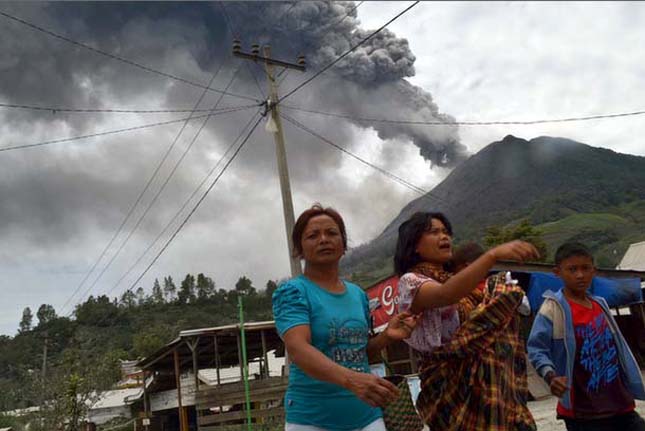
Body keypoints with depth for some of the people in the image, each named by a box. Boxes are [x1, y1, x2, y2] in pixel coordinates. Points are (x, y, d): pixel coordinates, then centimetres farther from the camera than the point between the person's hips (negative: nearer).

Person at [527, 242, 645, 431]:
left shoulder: (600, 305, 9)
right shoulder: (553, 307, -12)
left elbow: (617, 349, 18)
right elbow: (536, 349, -16)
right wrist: (551, 376, -32)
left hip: (619, 405, 7)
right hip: (583, 412, -6)